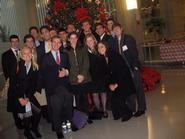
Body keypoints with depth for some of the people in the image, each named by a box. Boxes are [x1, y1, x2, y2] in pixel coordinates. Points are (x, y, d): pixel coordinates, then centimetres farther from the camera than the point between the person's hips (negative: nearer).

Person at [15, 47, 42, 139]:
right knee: (26, 113, -15)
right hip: (18, 95, -2)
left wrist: (28, 97, -8)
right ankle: (27, 131, 12)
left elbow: (34, 84, 1)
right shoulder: (17, 66, -4)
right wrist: (20, 98, -10)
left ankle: (34, 128, 16)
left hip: (30, 94, 2)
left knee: (38, 112, -12)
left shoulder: (35, 67, 3)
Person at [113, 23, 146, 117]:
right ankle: (131, 108, 18)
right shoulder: (115, 41, 10)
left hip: (133, 67, -5)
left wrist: (135, 65, -17)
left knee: (137, 87, 2)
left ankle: (141, 108, 13)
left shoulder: (129, 38, -5)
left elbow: (134, 52, -10)